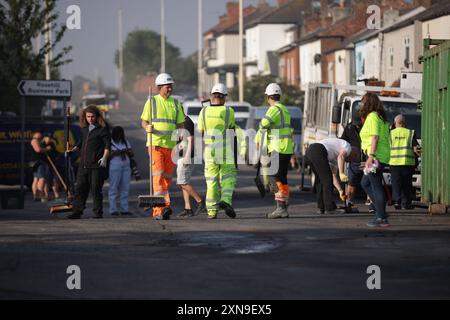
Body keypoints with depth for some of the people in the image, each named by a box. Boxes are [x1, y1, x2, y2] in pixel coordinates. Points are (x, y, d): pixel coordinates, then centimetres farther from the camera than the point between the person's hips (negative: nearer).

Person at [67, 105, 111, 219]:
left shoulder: (102, 129, -4)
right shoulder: (84, 128, 15)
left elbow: (107, 145, -8)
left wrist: (104, 157, -19)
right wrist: (73, 150, 25)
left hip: (97, 165, -6)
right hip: (83, 165, 6)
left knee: (96, 189, -3)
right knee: (80, 188, 4)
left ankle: (98, 212, 4)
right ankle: (77, 212, 6)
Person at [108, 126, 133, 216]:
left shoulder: (125, 142, 16)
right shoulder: (110, 142, 0)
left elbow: (131, 154, 14)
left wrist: (127, 151, -6)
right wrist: (115, 152, -19)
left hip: (126, 166, 5)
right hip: (115, 166, -5)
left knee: (125, 188, 2)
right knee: (114, 188, -6)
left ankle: (124, 209, 5)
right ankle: (113, 209, -5)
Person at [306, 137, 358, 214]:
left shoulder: (335, 159, 35)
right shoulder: (348, 146, 13)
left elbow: (333, 176, 32)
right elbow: (341, 157, -9)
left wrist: (341, 191, 26)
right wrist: (341, 173, -16)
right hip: (318, 151, -10)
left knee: (320, 180, 20)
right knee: (327, 180, -4)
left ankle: (321, 208, 22)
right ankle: (329, 208, -3)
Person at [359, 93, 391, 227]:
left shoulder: (372, 116, -9)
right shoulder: (381, 117, 19)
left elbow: (375, 137, -19)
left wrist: (371, 156, -24)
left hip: (376, 156, -10)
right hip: (383, 155, 10)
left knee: (376, 186, -7)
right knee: (365, 183, 18)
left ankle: (381, 218, -6)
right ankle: (379, 208, 14)